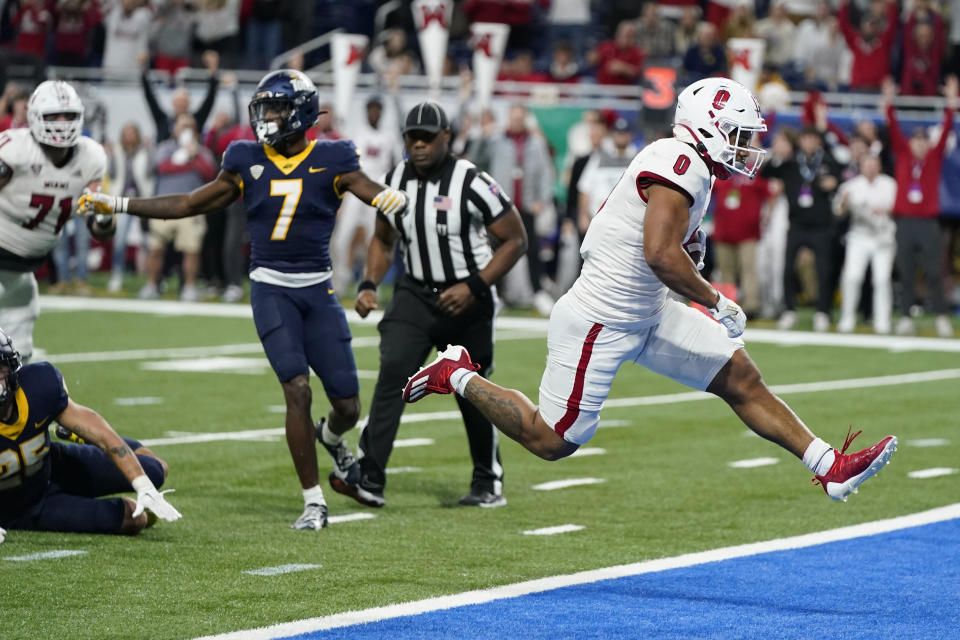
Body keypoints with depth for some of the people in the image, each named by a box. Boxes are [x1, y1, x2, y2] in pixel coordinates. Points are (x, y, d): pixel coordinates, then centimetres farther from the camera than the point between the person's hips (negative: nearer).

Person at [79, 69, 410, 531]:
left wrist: (391, 199, -40)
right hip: (270, 289, 0)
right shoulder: (247, 163, 4)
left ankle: (332, 438, 42)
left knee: (347, 406, 2)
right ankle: (313, 502, -7)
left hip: (317, 290, 0)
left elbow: (373, 193, -14)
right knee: (297, 389, -16)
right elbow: (190, 204, 10)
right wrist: (116, 205, 7)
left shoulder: (330, 162, -2)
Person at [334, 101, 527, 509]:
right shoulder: (396, 180, 1)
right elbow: (383, 240, 17)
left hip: (466, 299, -4)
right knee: (392, 374, -15)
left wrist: (473, 287, -19)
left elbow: (515, 240, -10)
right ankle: (369, 480, -20)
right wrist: (369, 285, 1)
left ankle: (488, 485, 23)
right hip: (414, 294, 4)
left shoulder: (472, 184, -16)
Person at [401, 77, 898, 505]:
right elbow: (660, 253, -32)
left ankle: (832, 469, 10)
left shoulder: (684, 165, 9)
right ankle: (458, 377, 17)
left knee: (742, 380, 6)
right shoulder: (681, 164, -21)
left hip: (647, 316, 10)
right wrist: (717, 303, -20)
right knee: (553, 441, 1)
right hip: (600, 325, -10)